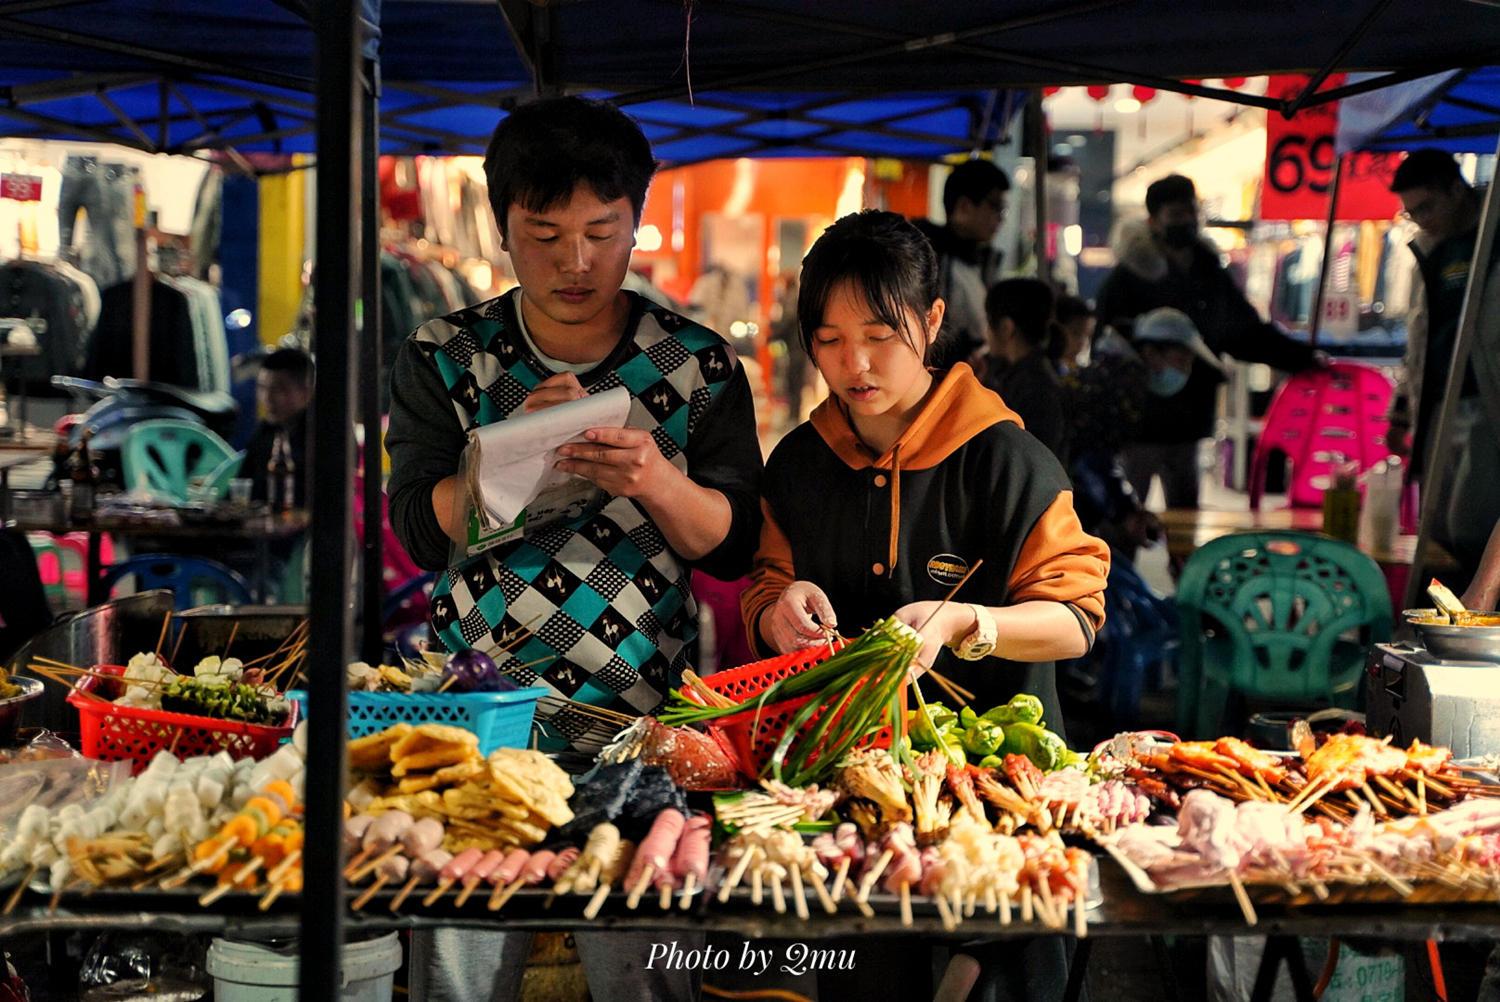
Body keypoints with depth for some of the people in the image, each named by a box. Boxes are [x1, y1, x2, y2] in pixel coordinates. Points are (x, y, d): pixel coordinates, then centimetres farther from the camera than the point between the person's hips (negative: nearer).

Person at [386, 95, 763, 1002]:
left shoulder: (700, 366, 2)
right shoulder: (446, 359, 4)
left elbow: (732, 545, -1)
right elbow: (421, 532, -3)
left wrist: (658, 483, -21)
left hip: (642, 717, 0)